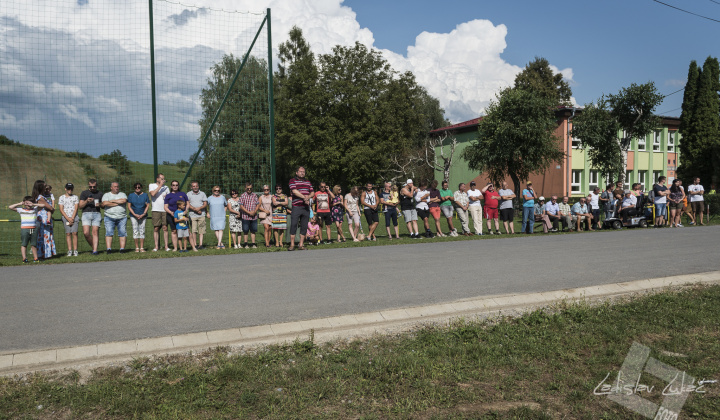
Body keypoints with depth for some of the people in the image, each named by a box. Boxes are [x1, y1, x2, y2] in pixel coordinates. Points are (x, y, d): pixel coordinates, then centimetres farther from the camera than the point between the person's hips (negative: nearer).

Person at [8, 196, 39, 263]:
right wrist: (19, 204, 1)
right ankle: (24, 258, 0)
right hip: (24, 229, -1)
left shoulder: (35, 209, 9)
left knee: (34, 244, 7)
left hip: (33, 229, 2)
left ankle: (35, 258, 12)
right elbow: (10, 207, 3)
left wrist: (34, 204, -1)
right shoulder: (21, 210, 6)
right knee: (24, 244, -1)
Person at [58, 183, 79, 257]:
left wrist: (72, 218, -7)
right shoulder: (61, 198, 9)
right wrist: (68, 218, -8)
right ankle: (69, 251, -5)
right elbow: (61, 210, 3)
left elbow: (76, 208, 3)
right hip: (66, 217, 0)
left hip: (74, 217, 0)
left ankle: (75, 251, -10)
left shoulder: (75, 197, 11)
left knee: (74, 233, -9)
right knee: (68, 233, -5)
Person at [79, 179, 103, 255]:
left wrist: (100, 204, -3)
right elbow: (80, 206, 5)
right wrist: (86, 201, -14)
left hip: (96, 214, 0)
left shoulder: (100, 194, 15)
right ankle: (93, 246, 8)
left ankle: (95, 250, -9)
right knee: (86, 233, -12)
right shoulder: (84, 193, 11)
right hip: (86, 214, 0)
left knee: (95, 232, -8)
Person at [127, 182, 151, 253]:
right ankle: (137, 248, 2)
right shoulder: (131, 195, 7)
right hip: (134, 216, 0)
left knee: (142, 231, -3)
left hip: (143, 216, 0)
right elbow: (129, 206, 4)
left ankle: (142, 248, -1)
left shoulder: (145, 195, 7)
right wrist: (135, 214, -9)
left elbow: (148, 205, 4)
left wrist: (143, 214, -9)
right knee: (135, 231, -3)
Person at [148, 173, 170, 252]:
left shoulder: (166, 187, 16)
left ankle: (166, 246, 2)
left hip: (165, 210, 2)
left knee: (165, 228, 0)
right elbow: (153, 194, -13)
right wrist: (160, 185, -10)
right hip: (156, 210, -2)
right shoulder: (151, 185, 6)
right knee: (156, 228, -2)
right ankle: (156, 246, 4)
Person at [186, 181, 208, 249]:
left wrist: (199, 208, -12)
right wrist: (195, 209, -11)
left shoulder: (202, 194, 12)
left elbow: (205, 204, 7)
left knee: (201, 230, -4)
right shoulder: (188, 194, 9)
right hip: (192, 215, -1)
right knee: (193, 230, -6)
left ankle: (200, 244, -3)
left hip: (201, 215, 1)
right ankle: (195, 244, -3)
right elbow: (187, 204, 1)